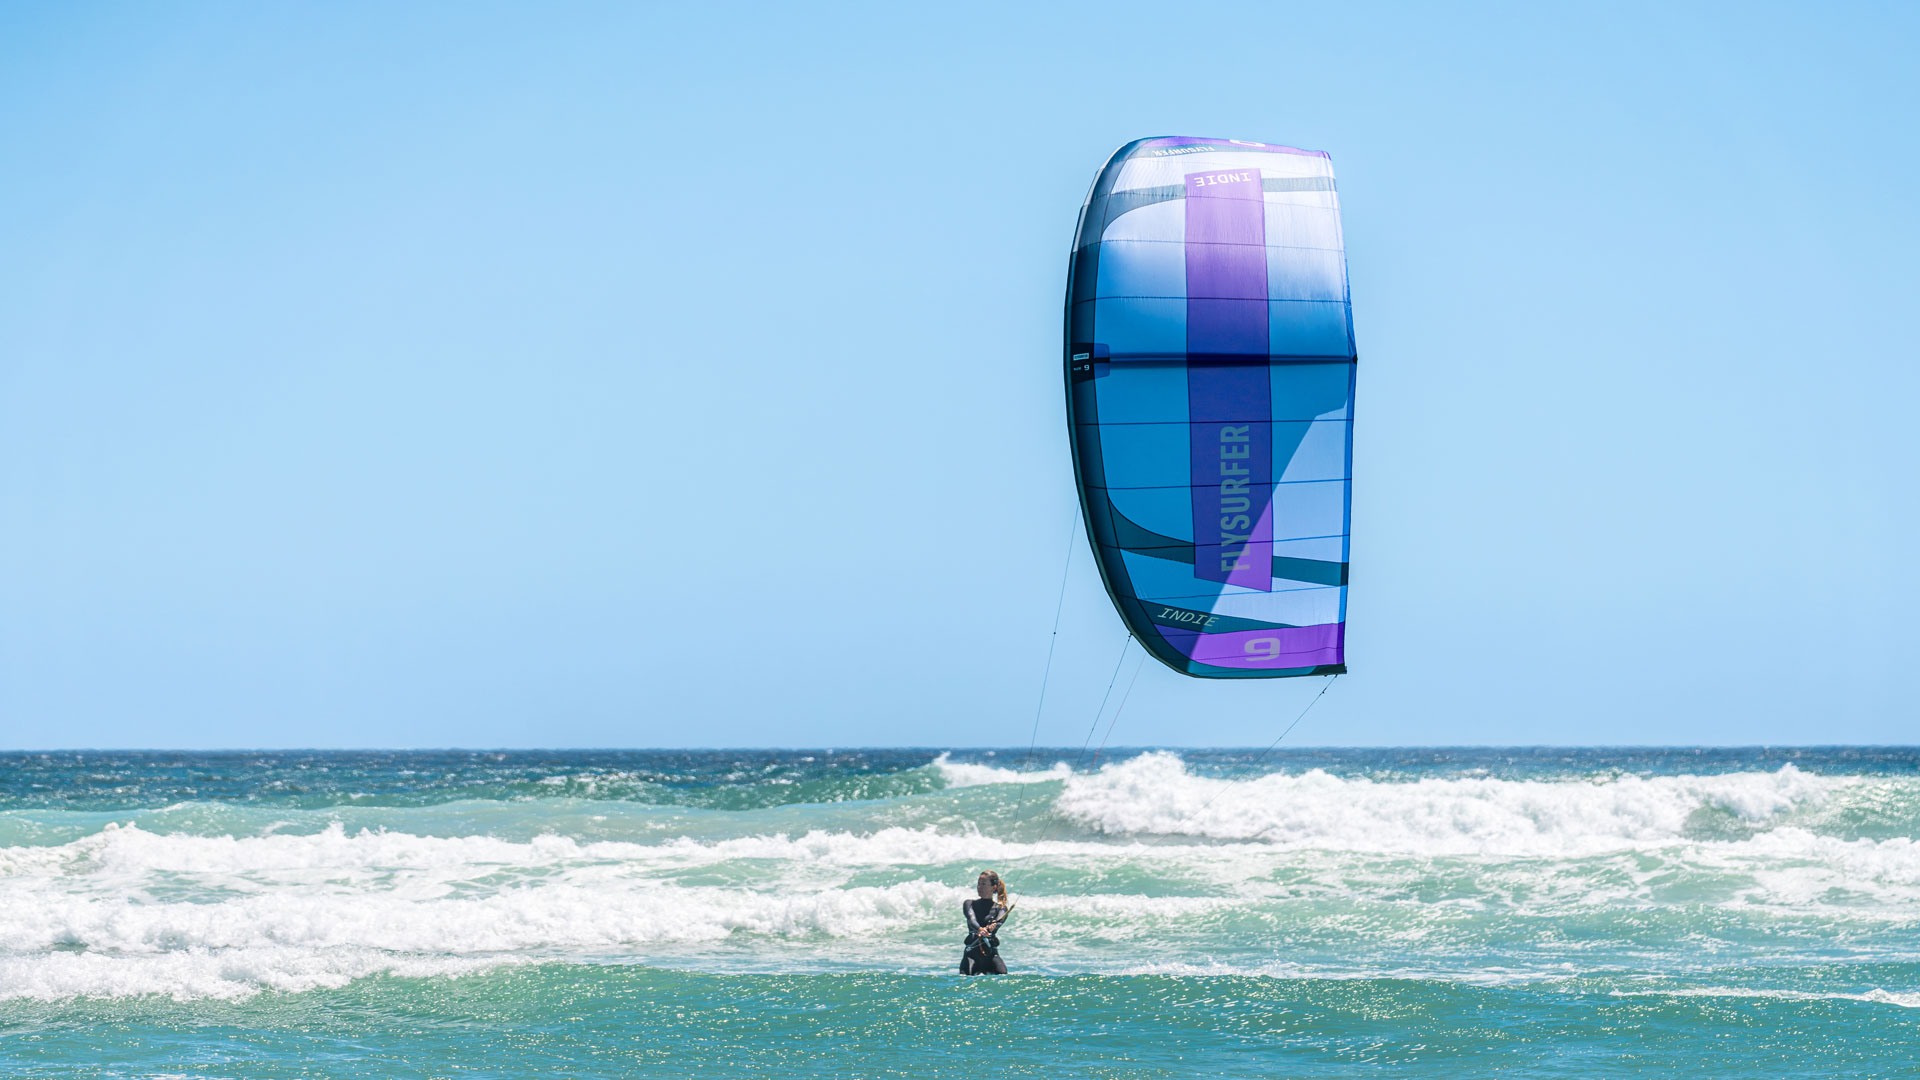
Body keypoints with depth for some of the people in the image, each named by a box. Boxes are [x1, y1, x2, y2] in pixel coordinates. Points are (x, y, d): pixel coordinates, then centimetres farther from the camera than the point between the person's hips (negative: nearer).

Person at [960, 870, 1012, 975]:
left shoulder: (1001, 908, 10)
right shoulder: (969, 904, 11)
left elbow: (999, 921, -12)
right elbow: (971, 919, -10)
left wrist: (991, 928, -37)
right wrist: (979, 929, -34)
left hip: (991, 953, 1)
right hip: (972, 952, -1)